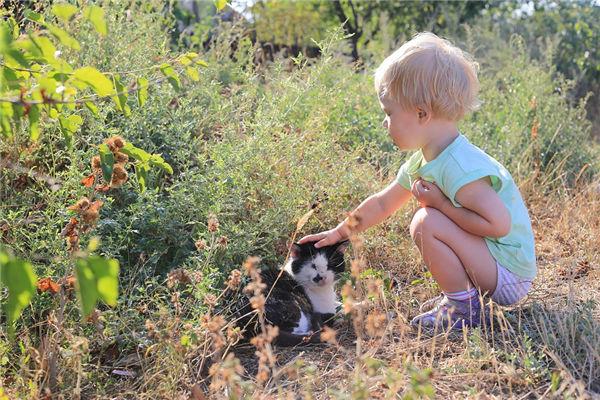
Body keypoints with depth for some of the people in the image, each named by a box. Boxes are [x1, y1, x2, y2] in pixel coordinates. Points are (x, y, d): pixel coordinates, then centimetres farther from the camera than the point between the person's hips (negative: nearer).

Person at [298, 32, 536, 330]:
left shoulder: (459, 167, -28)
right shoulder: (421, 162, 3)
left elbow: (498, 224, -33)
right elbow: (382, 203, 17)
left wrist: (439, 203, -24)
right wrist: (339, 233, 20)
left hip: (509, 275, -10)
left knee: (427, 223, -24)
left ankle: (464, 309, -8)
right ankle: (460, 294, 18)